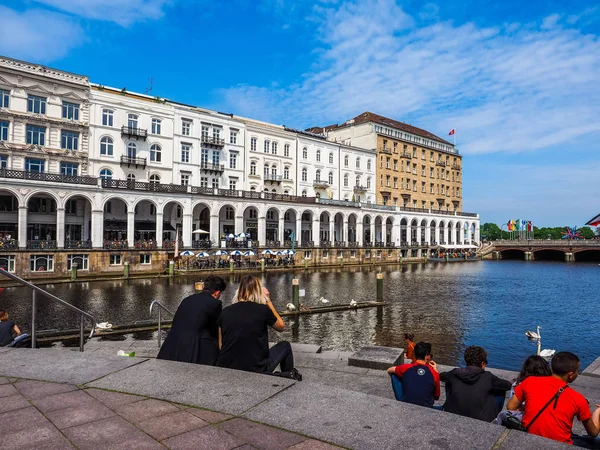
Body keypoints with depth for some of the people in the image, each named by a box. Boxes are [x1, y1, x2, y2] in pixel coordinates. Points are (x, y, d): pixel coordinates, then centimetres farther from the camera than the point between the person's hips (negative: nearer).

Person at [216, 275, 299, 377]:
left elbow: (221, 345, 9)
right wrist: (268, 301, 12)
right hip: (255, 371, -4)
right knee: (285, 346, 20)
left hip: (224, 372, 4)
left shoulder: (225, 312, 1)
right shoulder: (263, 310, -8)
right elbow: (281, 327, 11)